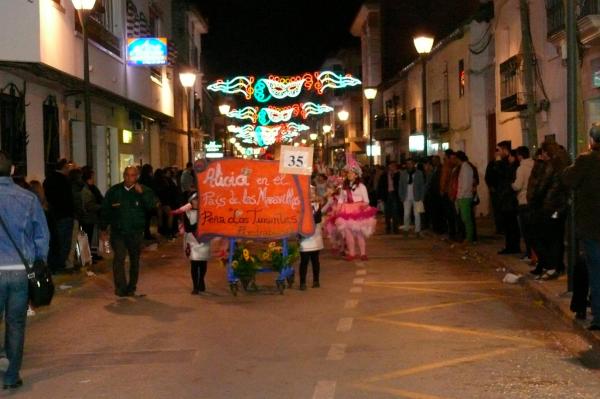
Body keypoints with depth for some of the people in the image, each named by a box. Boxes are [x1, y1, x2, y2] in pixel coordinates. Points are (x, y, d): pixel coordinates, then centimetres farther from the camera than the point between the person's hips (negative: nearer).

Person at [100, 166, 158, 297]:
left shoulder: (144, 190, 0)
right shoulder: (114, 191, 2)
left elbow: (152, 205, -15)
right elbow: (105, 210, 8)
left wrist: (142, 193, -24)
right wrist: (103, 229, 8)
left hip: (136, 232, 1)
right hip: (117, 232, -1)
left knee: (135, 261, 10)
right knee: (119, 257, -16)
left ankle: (131, 288, 23)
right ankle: (120, 287, -15)